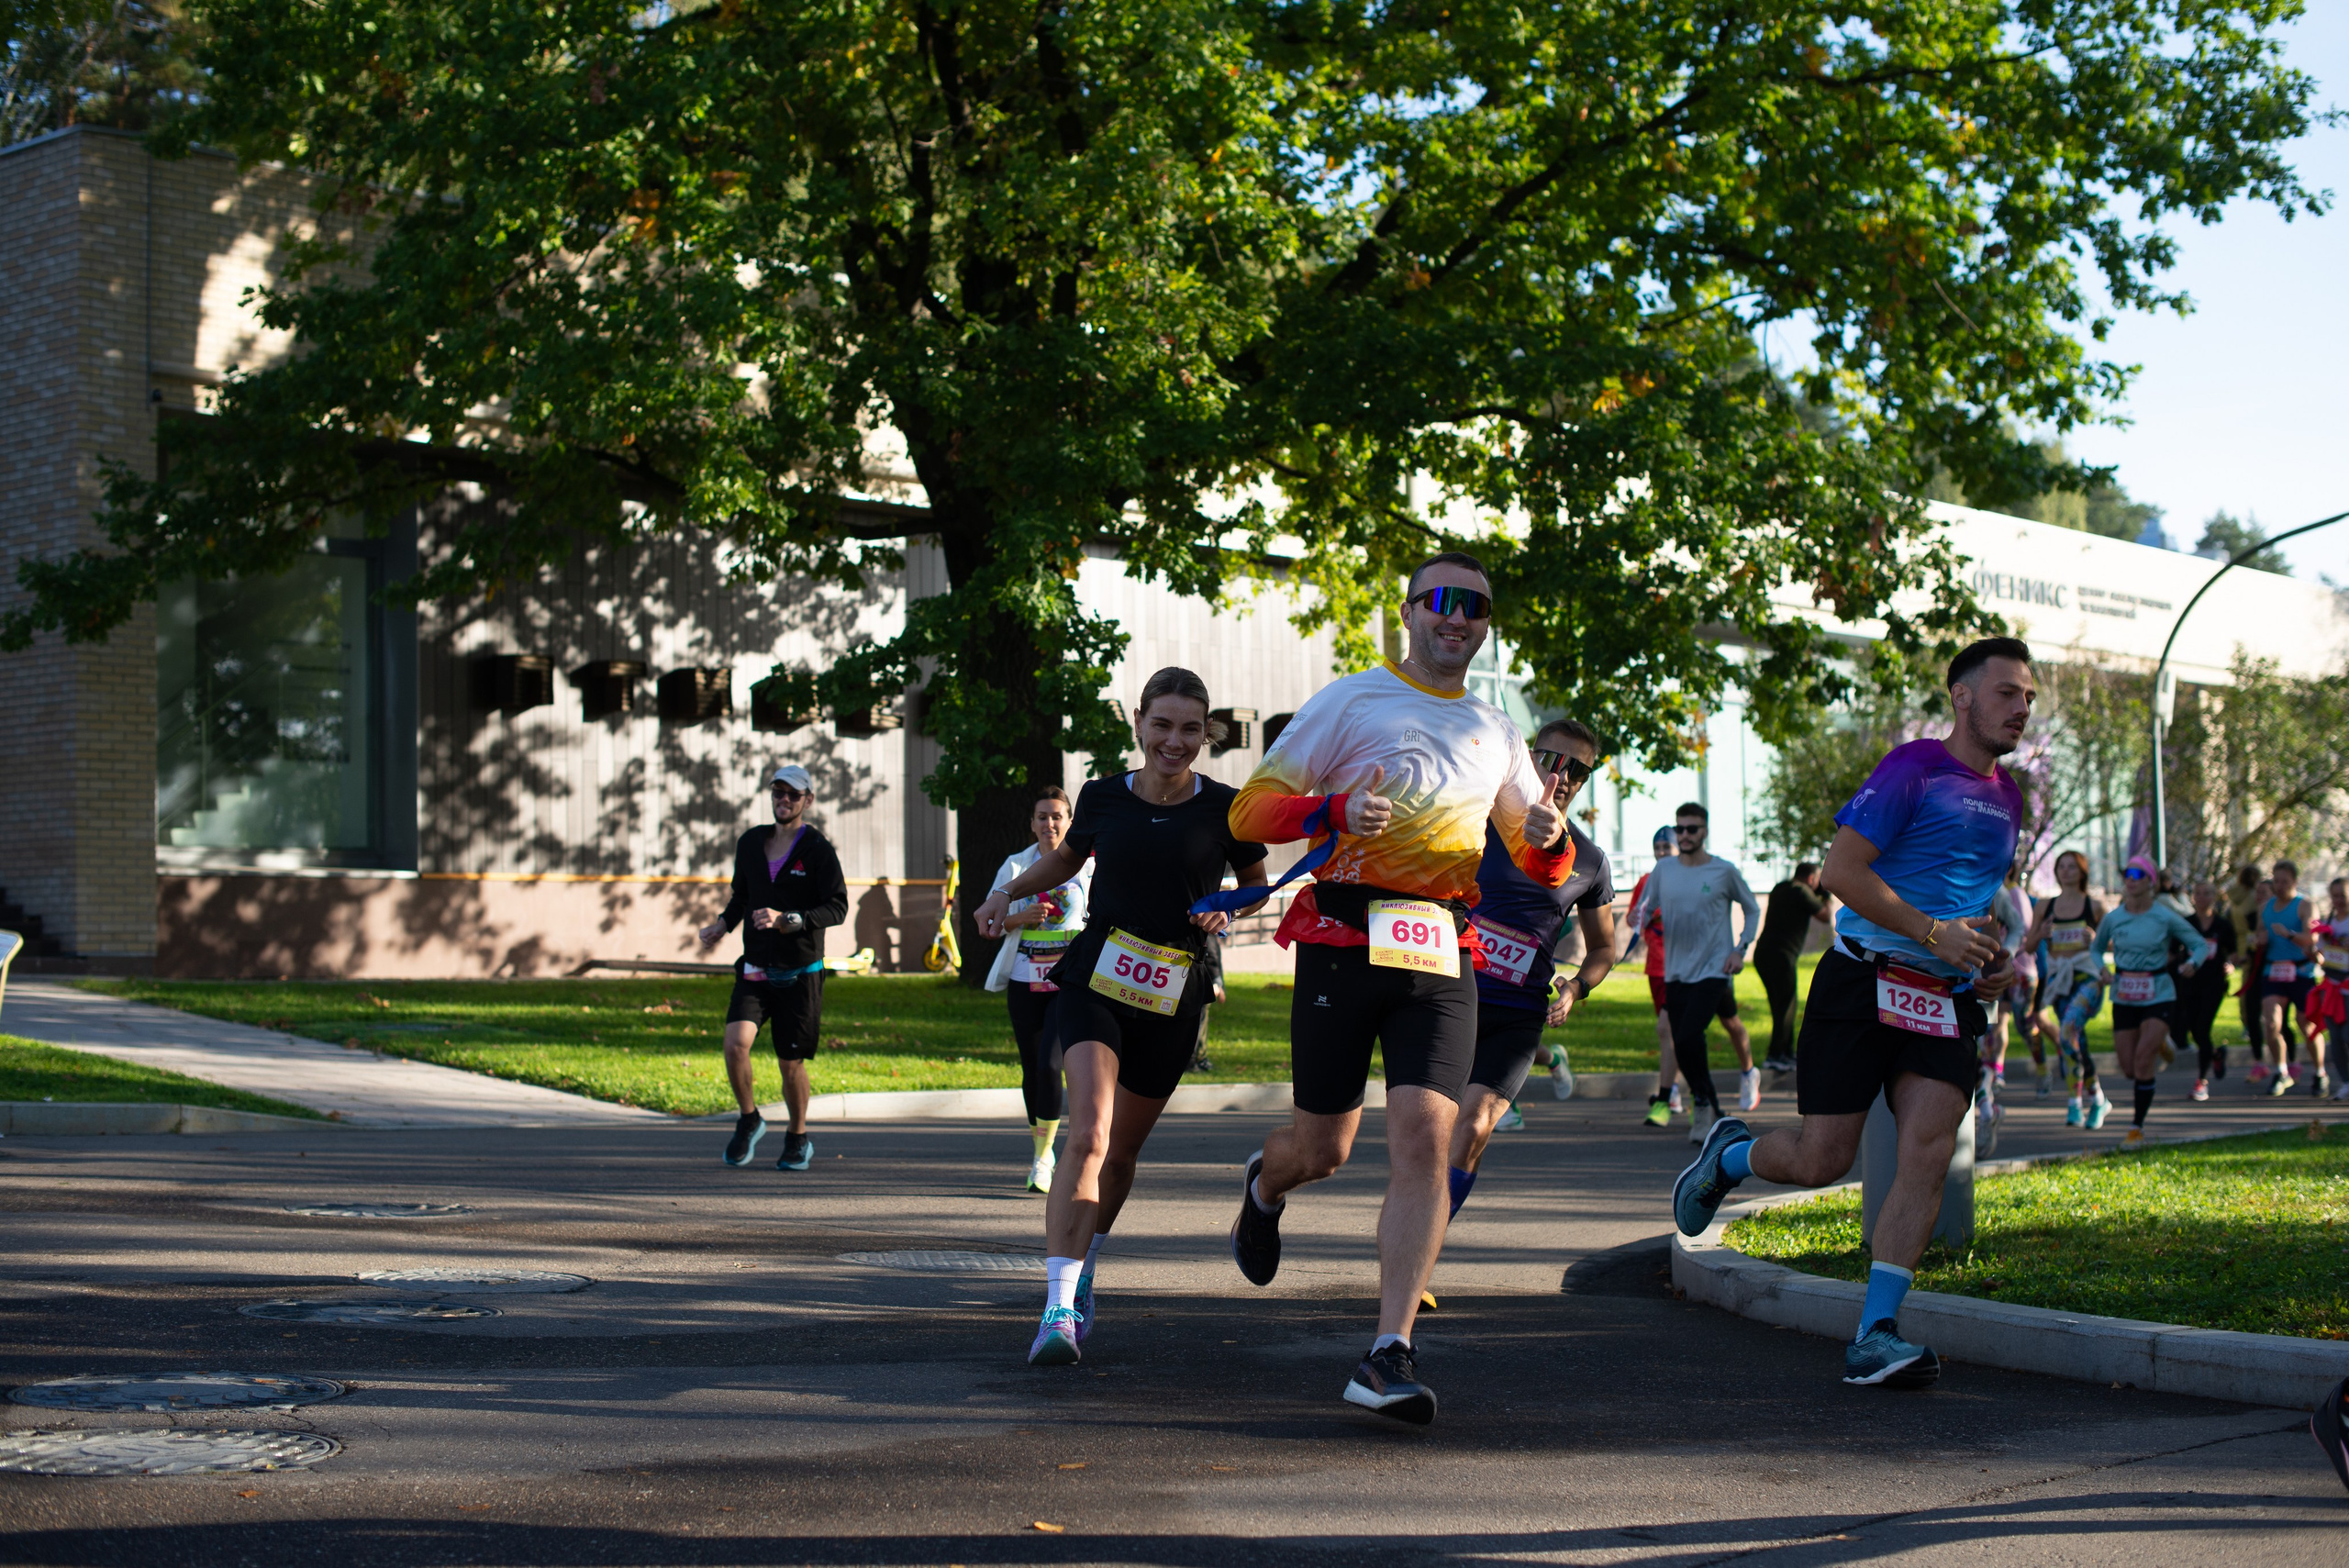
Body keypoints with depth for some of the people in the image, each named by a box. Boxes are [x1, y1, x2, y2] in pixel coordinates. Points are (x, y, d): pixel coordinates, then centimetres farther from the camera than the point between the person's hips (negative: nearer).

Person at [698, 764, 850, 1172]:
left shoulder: (819, 850, -7)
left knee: (791, 1062, 3)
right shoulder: (750, 843, 8)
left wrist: (787, 920, -25)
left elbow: (837, 908, -13)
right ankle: (748, 1120, 5)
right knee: (736, 1043, -18)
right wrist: (723, 924, 6)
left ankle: (798, 1139, 26)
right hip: (754, 970, 3)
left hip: (799, 974, -3)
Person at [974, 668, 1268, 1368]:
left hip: (1173, 997, 1)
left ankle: (1085, 1267, 41)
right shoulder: (1103, 798, -1)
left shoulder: (1223, 809, -5)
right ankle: (1059, 1309, -25)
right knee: (1088, 1134, -20)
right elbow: (1067, 859, 20)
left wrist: (1228, 910, -8)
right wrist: (1009, 891, 6)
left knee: (1122, 1149, 13)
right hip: (1096, 976, -1)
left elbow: (1256, 882, 12)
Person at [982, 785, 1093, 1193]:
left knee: (1049, 1064, -16)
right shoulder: (1015, 866, 7)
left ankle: (1042, 1158, -7)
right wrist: (1022, 917, -10)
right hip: (1024, 980, 2)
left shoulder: (1089, 868, 5)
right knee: (1032, 1068, 8)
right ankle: (1039, 1143, 28)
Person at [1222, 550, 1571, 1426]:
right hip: (1343, 942, -2)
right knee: (1325, 1146, 4)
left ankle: (1390, 1355, -14)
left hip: (1441, 957, 2)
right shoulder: (1351, 701, 5)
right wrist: (1336, 810, -18)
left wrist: (1547, 839, -1)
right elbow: (1250, 810, 1)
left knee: (1424, 1138, -14)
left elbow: (1542, 870, 24)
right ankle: (1264, 1187, 43)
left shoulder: (1496, 734, 18)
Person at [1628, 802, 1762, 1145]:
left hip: (1713, 971, -4)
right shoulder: (1663, 870, 6)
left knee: (1688, 1039, -22)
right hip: (1675, 972, 4)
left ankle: (1702, 1103, -1)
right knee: (1682, 1046, 4)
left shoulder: (1724, 871, -1)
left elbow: (1752, 910, 12)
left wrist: (1740, 949, 0)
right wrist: (1639, 917, -13)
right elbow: (1645, 910, 12)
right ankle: (1714, 1117, 20)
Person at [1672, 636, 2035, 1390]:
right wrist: (1933, 932, -18)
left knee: (1928, 1153, -13)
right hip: (1864, 983, -6)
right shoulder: (1912, 769, -7)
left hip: (1946, 1001, 6)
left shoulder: (2007, 798, 17)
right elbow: (1840, 869, -14)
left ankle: (1875, 1334, -13)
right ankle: (1727, 1154, 31)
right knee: (1821, 1161, -4)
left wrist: (1986, 954, 12)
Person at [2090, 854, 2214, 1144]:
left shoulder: (2165, 918, -7)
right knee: (2129, 1069, 5)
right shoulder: (2113, 919, -1)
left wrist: (2193, 963, -22)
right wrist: (2102, 968, -7)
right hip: (2124, 998, 3)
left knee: (2143, 1058, -18)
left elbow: (2201, 944, 0)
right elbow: (2096, 949, 15)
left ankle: (2138, 1125, -8)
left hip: (2159, 997, -3)